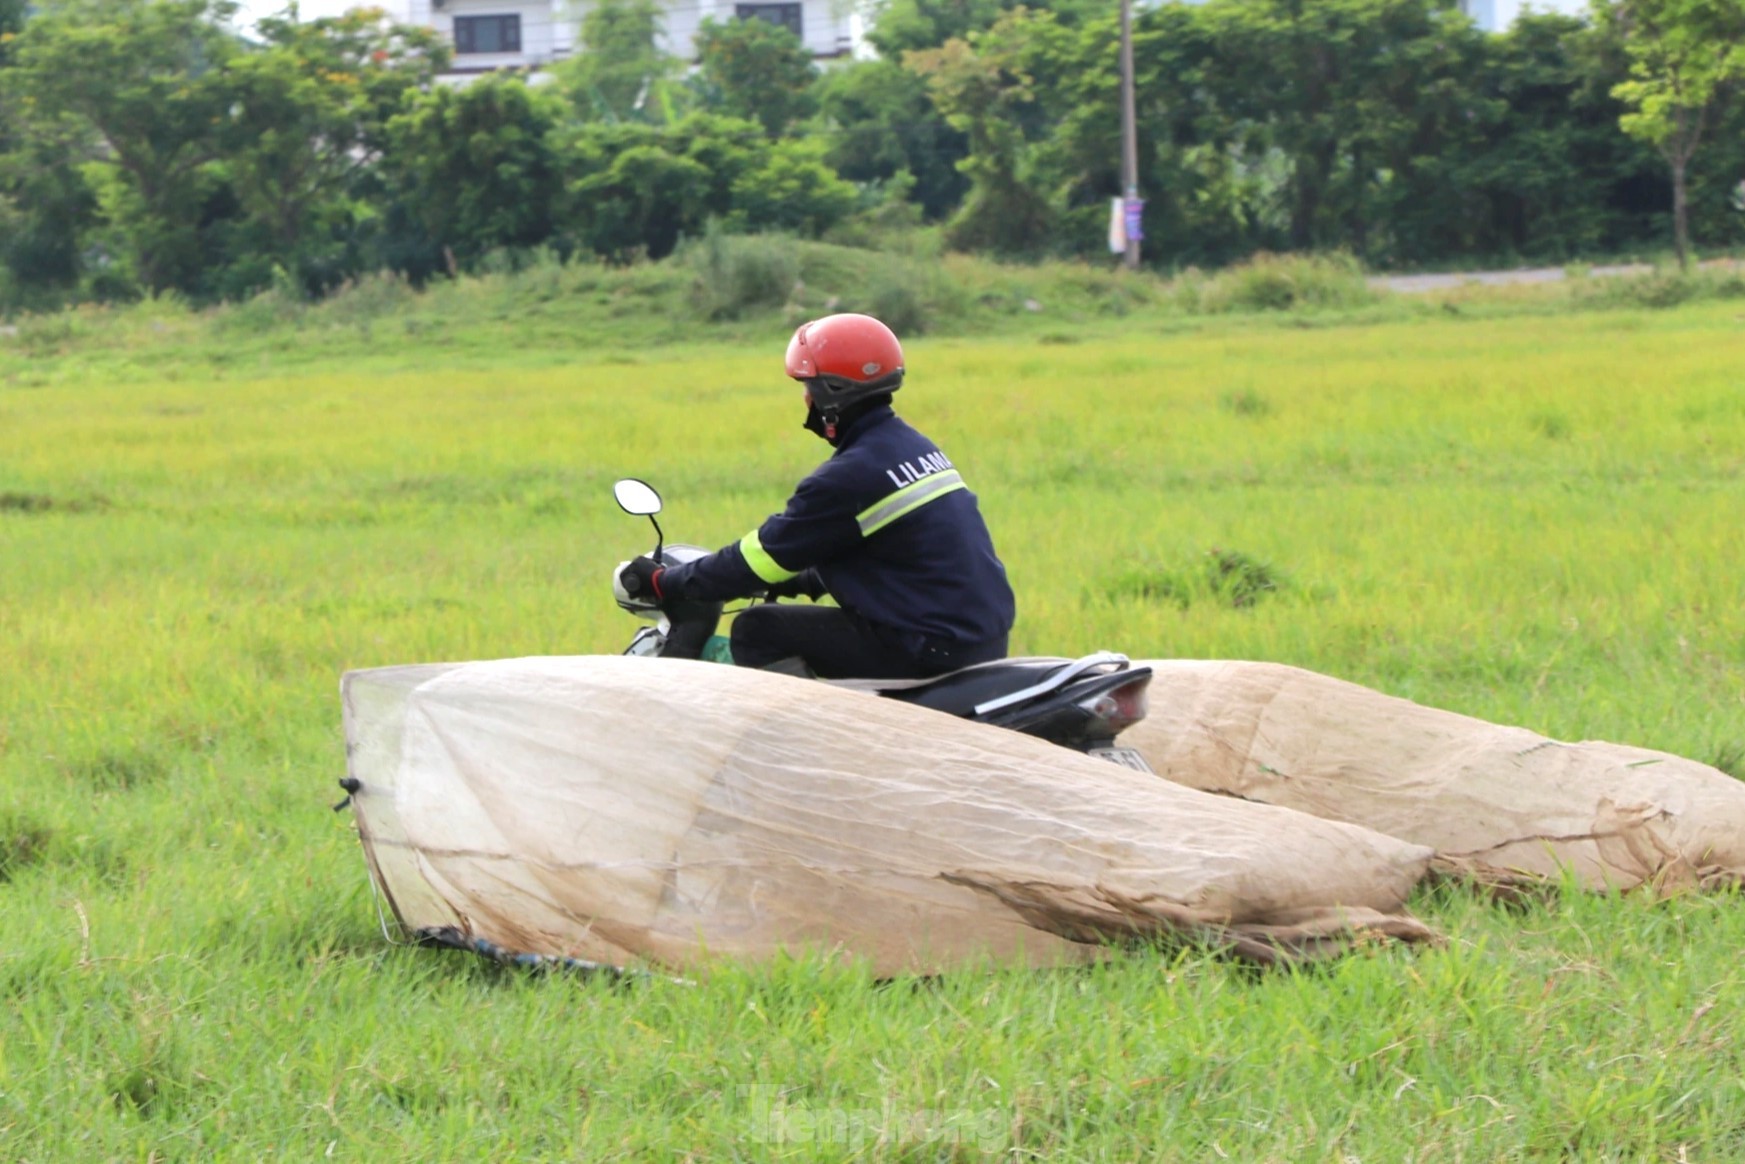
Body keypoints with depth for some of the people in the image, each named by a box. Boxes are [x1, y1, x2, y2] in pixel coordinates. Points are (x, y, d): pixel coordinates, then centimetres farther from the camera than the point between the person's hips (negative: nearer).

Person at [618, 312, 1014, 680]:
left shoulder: (853, 473, -15)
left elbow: (766, 553, -9)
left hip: (934, 652, -9)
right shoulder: (914, 446, 13)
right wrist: (804, 582, 32)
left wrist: (662, 581, 1)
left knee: (757, 630, -2)